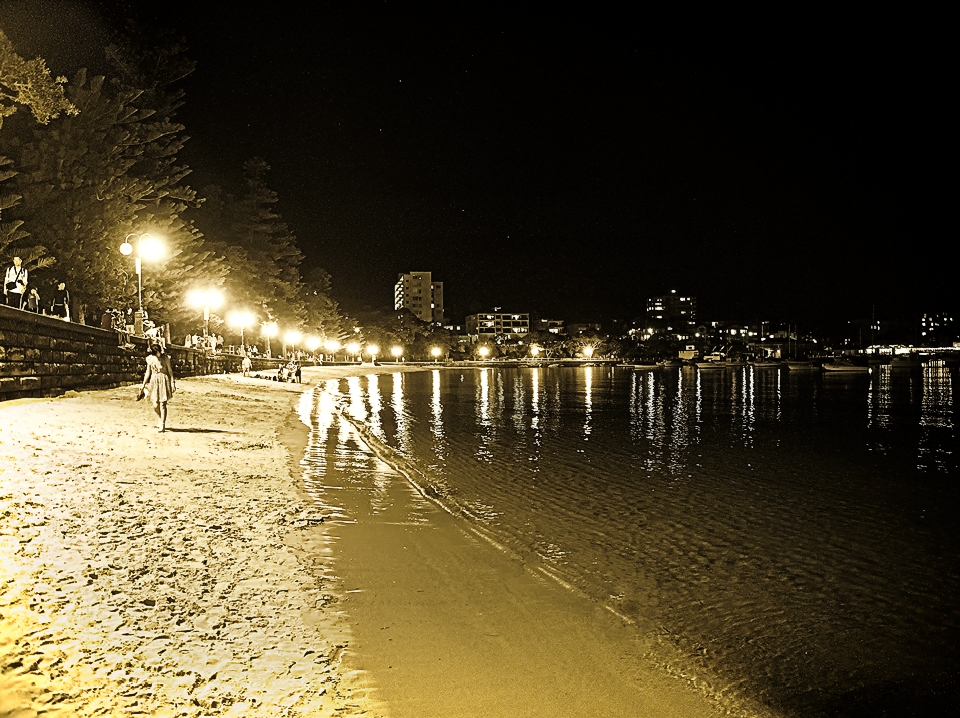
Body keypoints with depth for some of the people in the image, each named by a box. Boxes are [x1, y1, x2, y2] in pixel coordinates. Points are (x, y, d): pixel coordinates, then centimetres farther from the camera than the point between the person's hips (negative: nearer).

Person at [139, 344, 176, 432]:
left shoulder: (165, 358, -3)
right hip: (154, 382, 3)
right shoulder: (150, 359, 4)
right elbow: (148, 372, 12)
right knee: (155, 405, -2)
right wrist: (143, 384, 12)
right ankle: (160, 420, 25)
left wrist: (172, 382, -5)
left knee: (162, 404, -8)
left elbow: (170, 370, 1)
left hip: (164, 382, -3)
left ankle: (162, 425, -2)